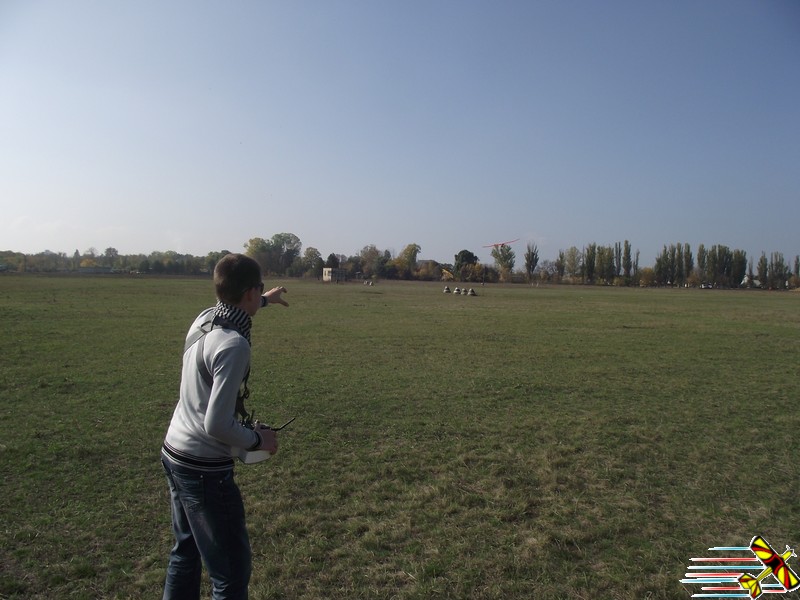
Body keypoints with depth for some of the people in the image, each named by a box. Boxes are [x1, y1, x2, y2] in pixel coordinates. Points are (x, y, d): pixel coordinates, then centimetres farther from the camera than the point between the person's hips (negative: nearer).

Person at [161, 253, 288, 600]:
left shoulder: (204, 319, -1)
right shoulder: (234, 344, -26)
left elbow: (233, 308, 25)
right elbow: (217, 424, -28)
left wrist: (265, 300, 42)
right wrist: (257, 440, -10)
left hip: (173, 455, 9)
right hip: (204, 469, -9)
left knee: (186, 552, 25)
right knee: (232, 571, 3)